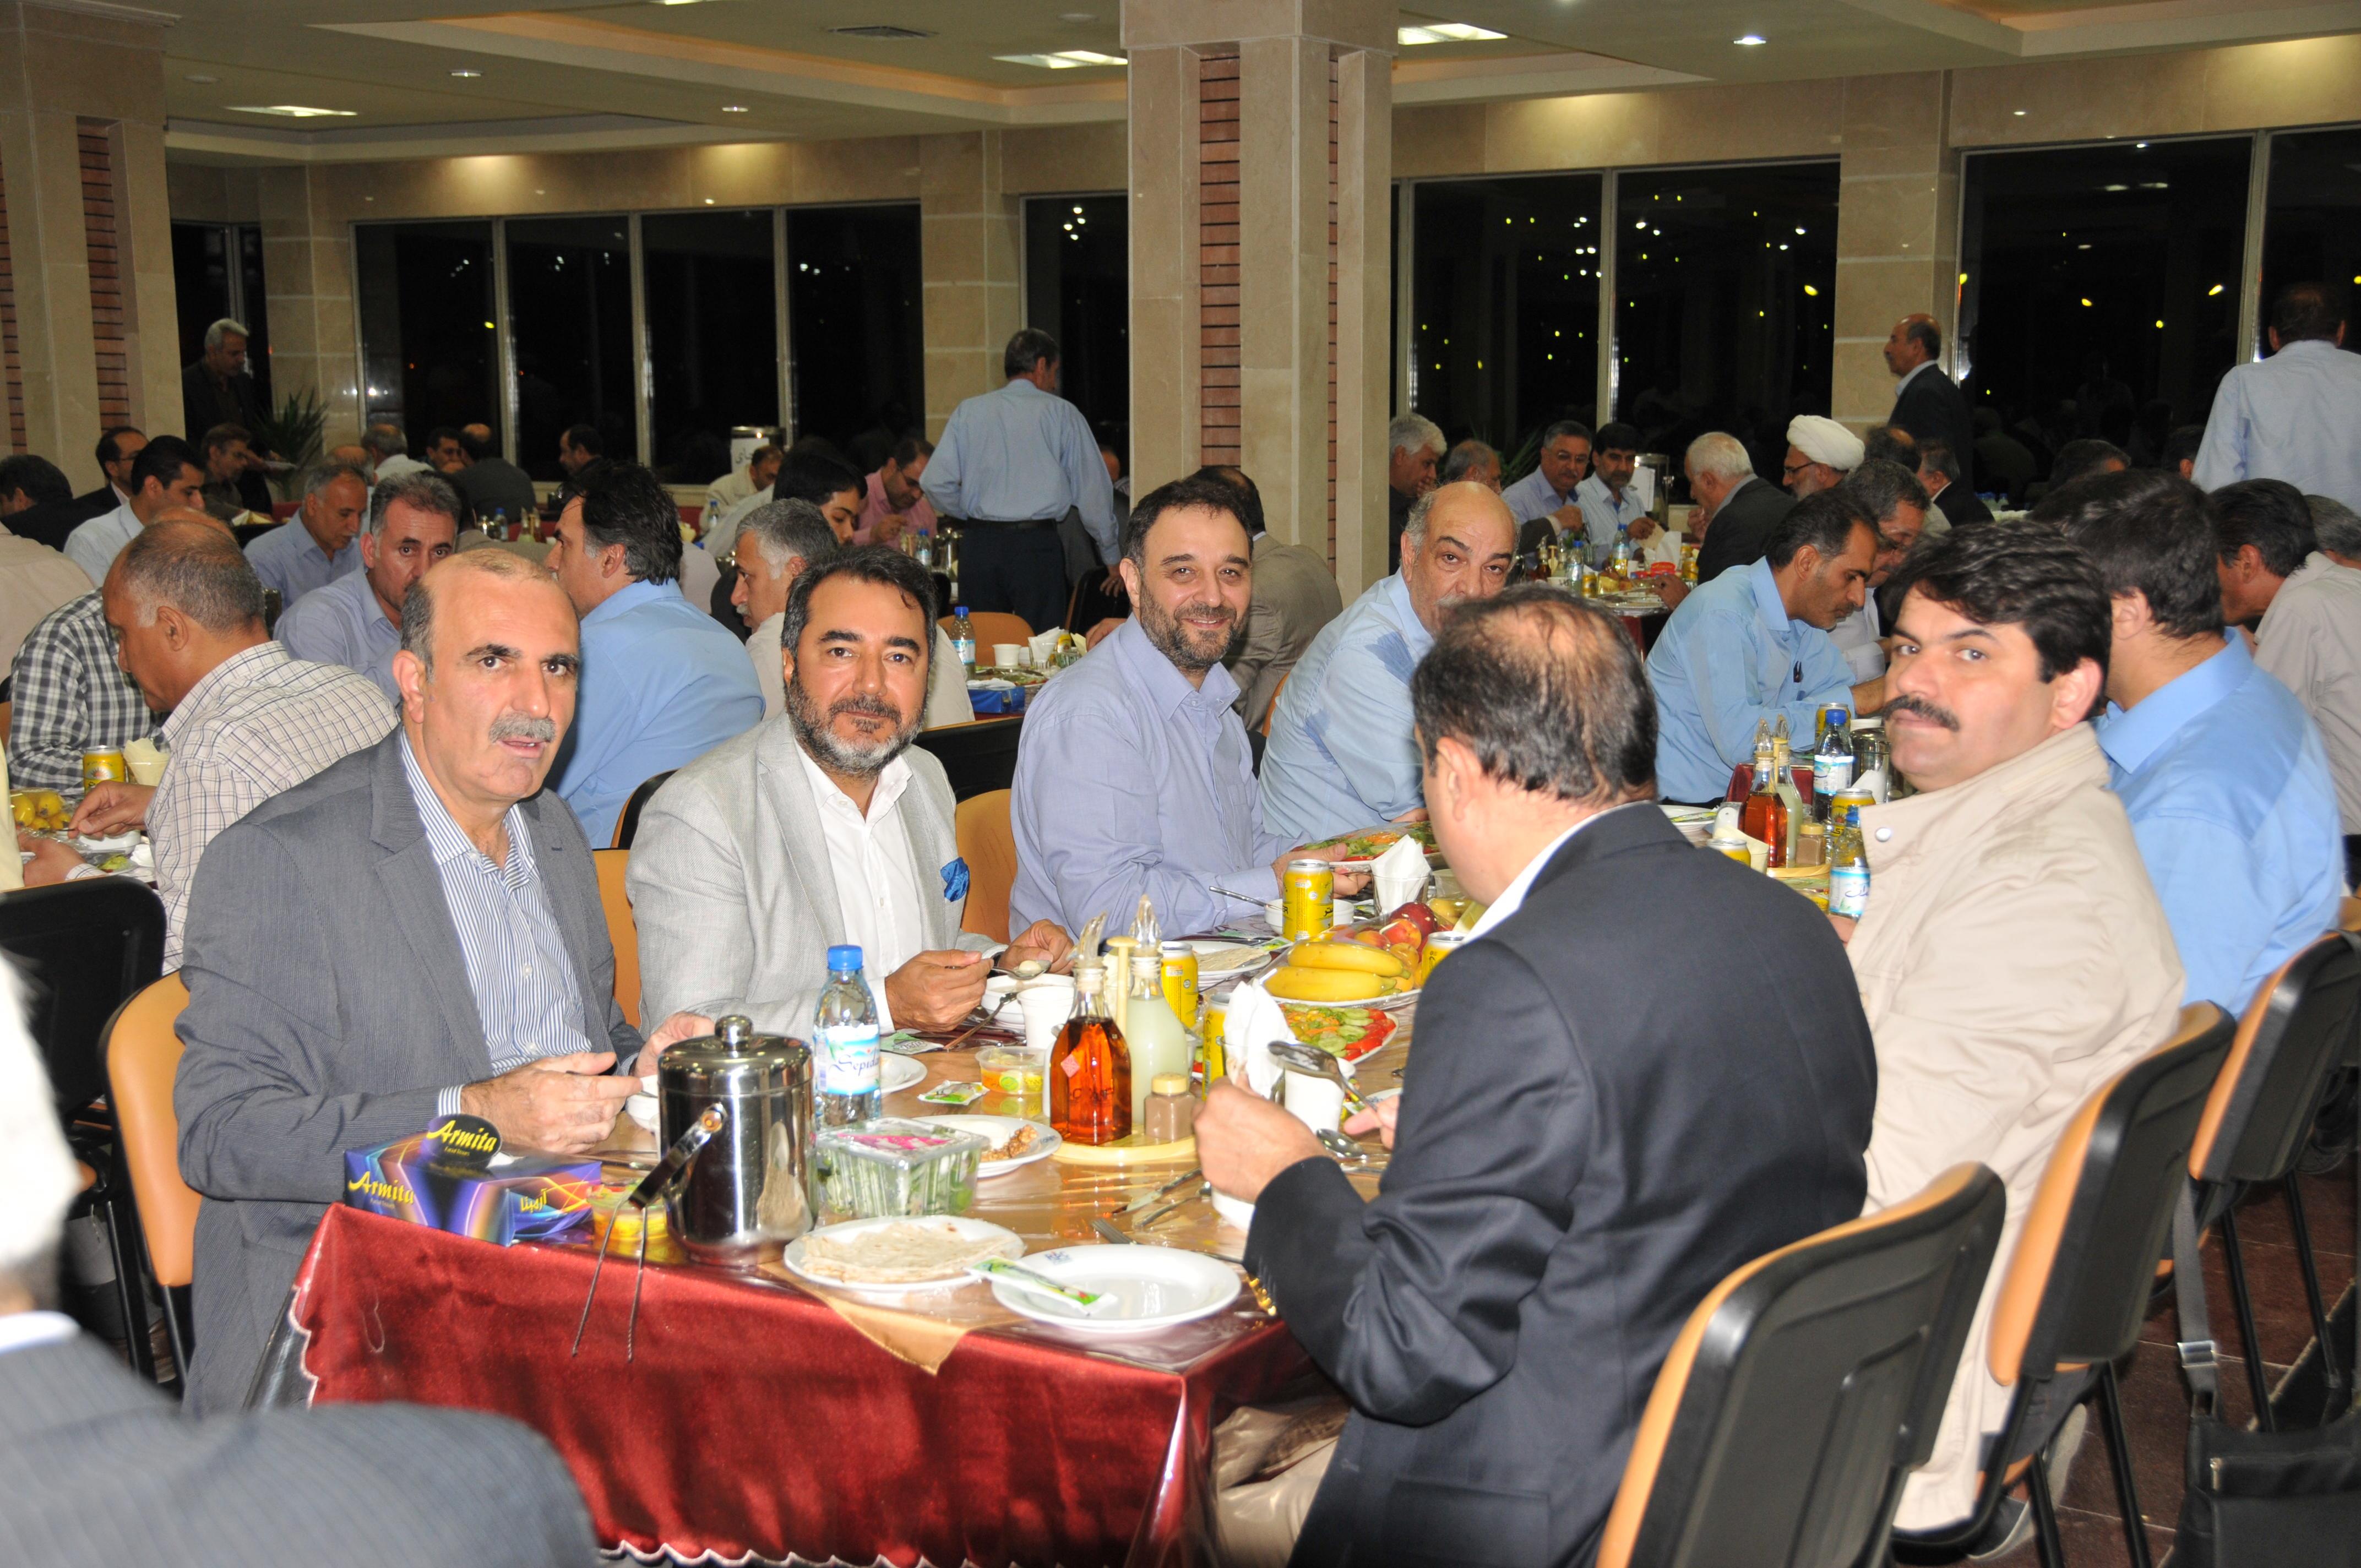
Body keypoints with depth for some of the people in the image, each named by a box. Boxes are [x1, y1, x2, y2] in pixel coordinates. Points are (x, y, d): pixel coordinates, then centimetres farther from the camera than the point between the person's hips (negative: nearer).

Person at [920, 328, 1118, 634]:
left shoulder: (968, 412, 10)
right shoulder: (1061, 413, 4)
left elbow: (935, 483, 2)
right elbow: (1092, 490, 5)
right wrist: (1111, 556, 15)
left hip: (978, 543, 3)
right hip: (1036, 544, -3)